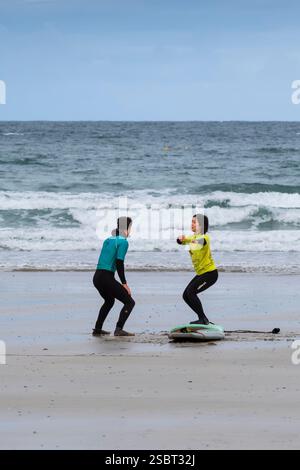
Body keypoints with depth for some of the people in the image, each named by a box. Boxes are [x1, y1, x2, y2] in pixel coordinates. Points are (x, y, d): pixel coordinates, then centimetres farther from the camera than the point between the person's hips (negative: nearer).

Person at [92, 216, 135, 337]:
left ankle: (97, 329, 31)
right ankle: (119, 329, -19)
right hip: (107, 278, -8)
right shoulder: (123, 242, -6)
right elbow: (119, 263, -15)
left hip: (97, 277, 8)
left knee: (109, 301, 32)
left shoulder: (108, 240, 18)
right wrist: (124, 283, -12)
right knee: (129, 302, -3)